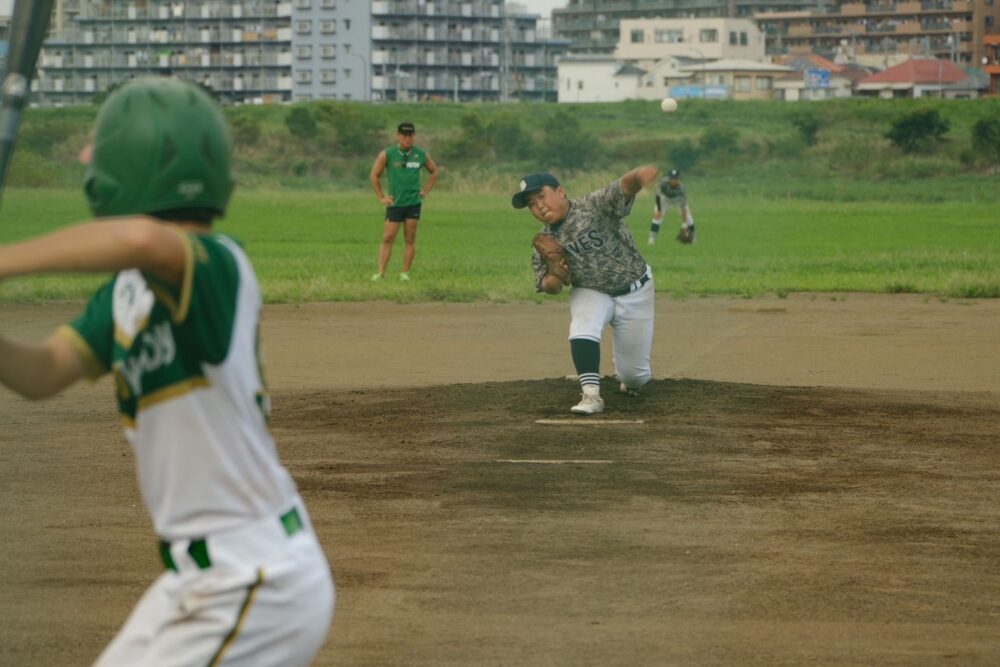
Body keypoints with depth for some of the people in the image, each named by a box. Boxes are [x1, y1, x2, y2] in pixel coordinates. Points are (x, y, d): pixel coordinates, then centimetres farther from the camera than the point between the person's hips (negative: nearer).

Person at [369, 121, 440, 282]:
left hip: (414, 202, 2)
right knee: (387, 238, -6)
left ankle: (405, 273, 5)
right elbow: (374, 175, 4)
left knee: (410, 239, 1)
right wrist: (381, 197, 1)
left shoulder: (421, 154, 4)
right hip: (394, 203, -2)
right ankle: (381, 273, -7)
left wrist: (426, 191, 10)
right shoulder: (387, 154, -3)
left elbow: (435, 172, 19)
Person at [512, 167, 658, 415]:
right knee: (582, 329, -33)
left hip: (634, 291, -2)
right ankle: (591, 395, -27)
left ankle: (632, 380, 39)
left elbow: (623, 189, -40)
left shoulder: (596, 205, -22)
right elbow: (549, 287, 0)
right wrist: (554, 278, -25)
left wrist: (638, 176, -64)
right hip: (590, 292, 3)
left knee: (634, 373, 2)